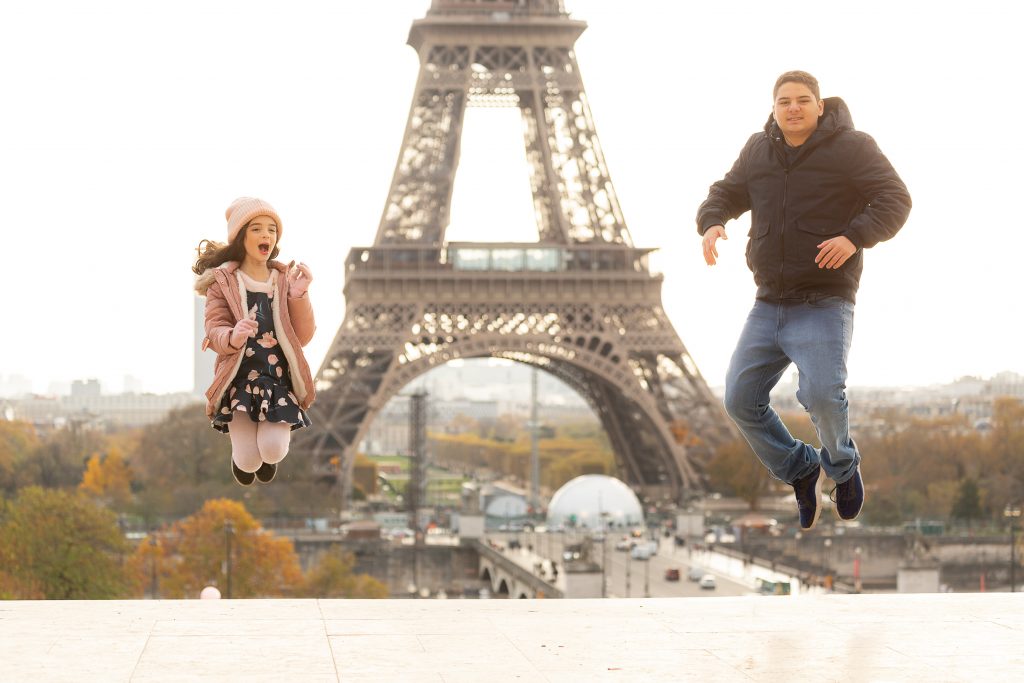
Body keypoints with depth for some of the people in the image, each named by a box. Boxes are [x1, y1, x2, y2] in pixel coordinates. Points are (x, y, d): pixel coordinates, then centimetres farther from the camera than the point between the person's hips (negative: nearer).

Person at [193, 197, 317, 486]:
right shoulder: (222, 281, -2)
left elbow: (303, 337, 1)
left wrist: (299, 295, -13)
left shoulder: (285, 279, 6)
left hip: (280, 376, 2)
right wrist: (232, 337, -30)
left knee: (273, 451, -19)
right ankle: (241, 451, 30)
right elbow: (215, 331, -7)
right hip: (239, 376, -2)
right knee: (248, 463, -10)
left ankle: (268, 455, 21)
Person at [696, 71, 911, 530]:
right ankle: (799, 471, 23)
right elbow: (727, 193, 20)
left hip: (824, 306, -6)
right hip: (768, 306, 6)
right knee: (740, 400, 1)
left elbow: (895, 200, -11)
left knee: (821, 393, -24)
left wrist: (855, 237, -28)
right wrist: (711, 222, -4)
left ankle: (843, 466, 8)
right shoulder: (758, 151, 10)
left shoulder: (850, 148, -6)